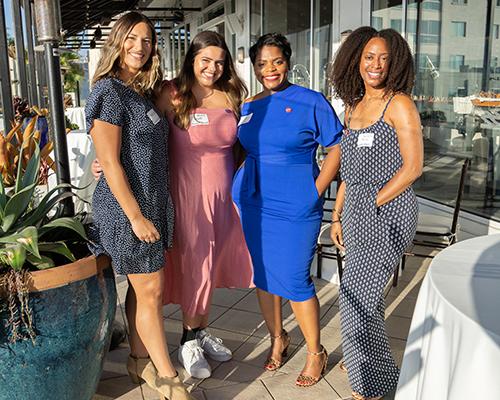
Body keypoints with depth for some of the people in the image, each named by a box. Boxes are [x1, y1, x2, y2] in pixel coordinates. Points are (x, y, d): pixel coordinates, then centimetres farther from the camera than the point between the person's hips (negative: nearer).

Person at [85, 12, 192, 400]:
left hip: (154, 204, 8)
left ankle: (140, 360, 30)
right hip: (126, 208, -8)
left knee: (142, 286, 15)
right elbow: (110, 162, -17)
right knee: (151, 289, -1)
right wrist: (136, 216, -18)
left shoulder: (143, 92, 13)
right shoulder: (109, 91, -13)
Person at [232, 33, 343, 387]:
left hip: (296, 208, -5)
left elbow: (337, 148, -4)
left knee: (294, 281, -3)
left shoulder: (311, 102, -5)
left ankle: (316, 353, 19)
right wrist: (240, 188, 6)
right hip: (255, 205, 5)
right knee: (263, 275, 13)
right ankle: (278, 338, 36)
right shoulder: (249, 107, 9)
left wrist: (316, 192, -10)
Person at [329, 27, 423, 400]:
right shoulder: (353, 107, 13)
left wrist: (373, 203, -11)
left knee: (355, 295, -7)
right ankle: (368, 361, 35)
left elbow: (412, 167, -13)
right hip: (357, 213, 7)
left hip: (389, 211, -7)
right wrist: (338, 215, 14)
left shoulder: (399, 104, -9)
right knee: (366, 293, 16)